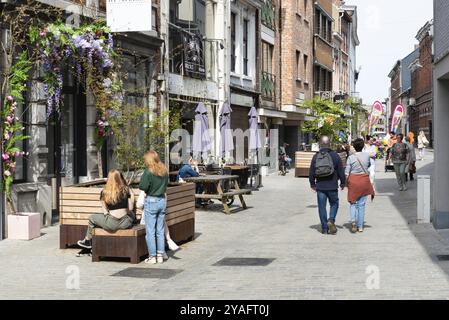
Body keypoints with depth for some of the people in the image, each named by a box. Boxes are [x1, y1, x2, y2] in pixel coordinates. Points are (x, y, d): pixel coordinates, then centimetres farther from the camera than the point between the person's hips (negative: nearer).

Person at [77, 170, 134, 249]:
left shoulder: (104, 193, -1)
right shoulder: (126, 190, 2)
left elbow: (105, 212, 1)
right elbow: (131, 208, 2)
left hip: (112, 224, -1)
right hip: (126, 223, 2)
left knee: (92, 218, 25)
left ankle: (88, 241, 44)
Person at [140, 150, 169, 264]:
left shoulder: (148, 172, -14)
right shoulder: (164, 171, 3)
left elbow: (142, 186, -18)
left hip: (151, 201, -5)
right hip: (162, 200, 6)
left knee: (150, 231, 3)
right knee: (160, 230, 12)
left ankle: (152, 257, 5)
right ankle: (160, 255, 15)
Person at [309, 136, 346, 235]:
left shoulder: (316, 157, 0)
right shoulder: (335, 156, -6)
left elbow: (311, 172, 4)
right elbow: (341, 171, -2)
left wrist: (312, 184, 17)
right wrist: (343, 183, 11)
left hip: (320, 186, 2)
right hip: (332, 186, -1)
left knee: (322, 206, 7)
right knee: (334, 204, 16)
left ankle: (324, 228, 8)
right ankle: (331, 220, -6)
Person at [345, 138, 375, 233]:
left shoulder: (351, 158, -8)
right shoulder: (367, 155, -3)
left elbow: (347, 173, -7)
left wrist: (346, 182, 6)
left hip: (353, 180, -1)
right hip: (364, 180, 2)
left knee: (353, 202, 11)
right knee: (361, 204, 8)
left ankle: (353, 220, -14)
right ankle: (360, 226, 10)